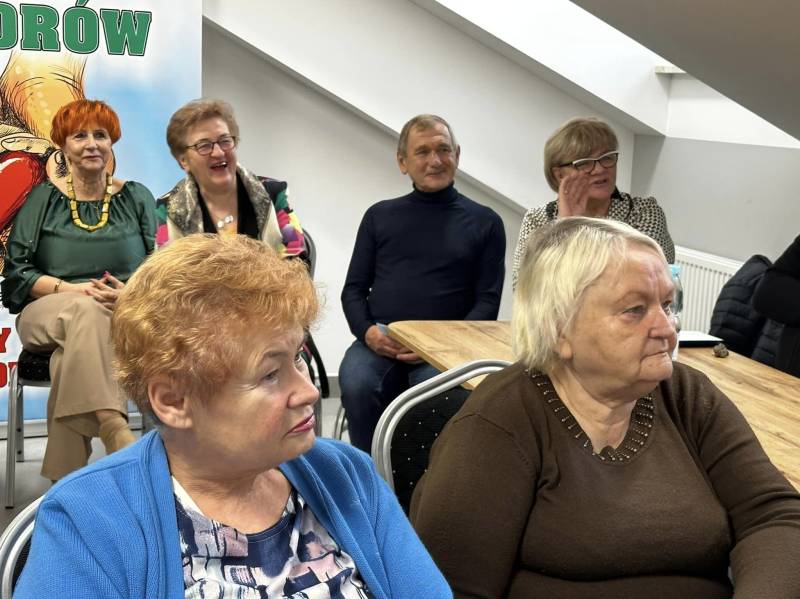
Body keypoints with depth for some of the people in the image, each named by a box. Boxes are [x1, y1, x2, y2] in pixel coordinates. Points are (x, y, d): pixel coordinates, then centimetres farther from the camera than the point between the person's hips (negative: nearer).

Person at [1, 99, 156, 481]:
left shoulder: (137, 199, 15)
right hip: (47, 316, -1)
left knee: (70, 354, -36)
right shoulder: (42, 200, 12)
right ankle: (113, 426, -53)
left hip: (122, 319, 1)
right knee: (88, 311, -38)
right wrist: (71, 290, -15)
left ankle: (65, 478, -40)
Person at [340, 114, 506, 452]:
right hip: (380, 342, 2)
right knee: (357, 387, -31)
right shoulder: (380, 216, 18)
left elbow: (488, 302, 6)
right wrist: (367, 331, -5)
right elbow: (354, 289, 17)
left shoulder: (484, 222, 12)